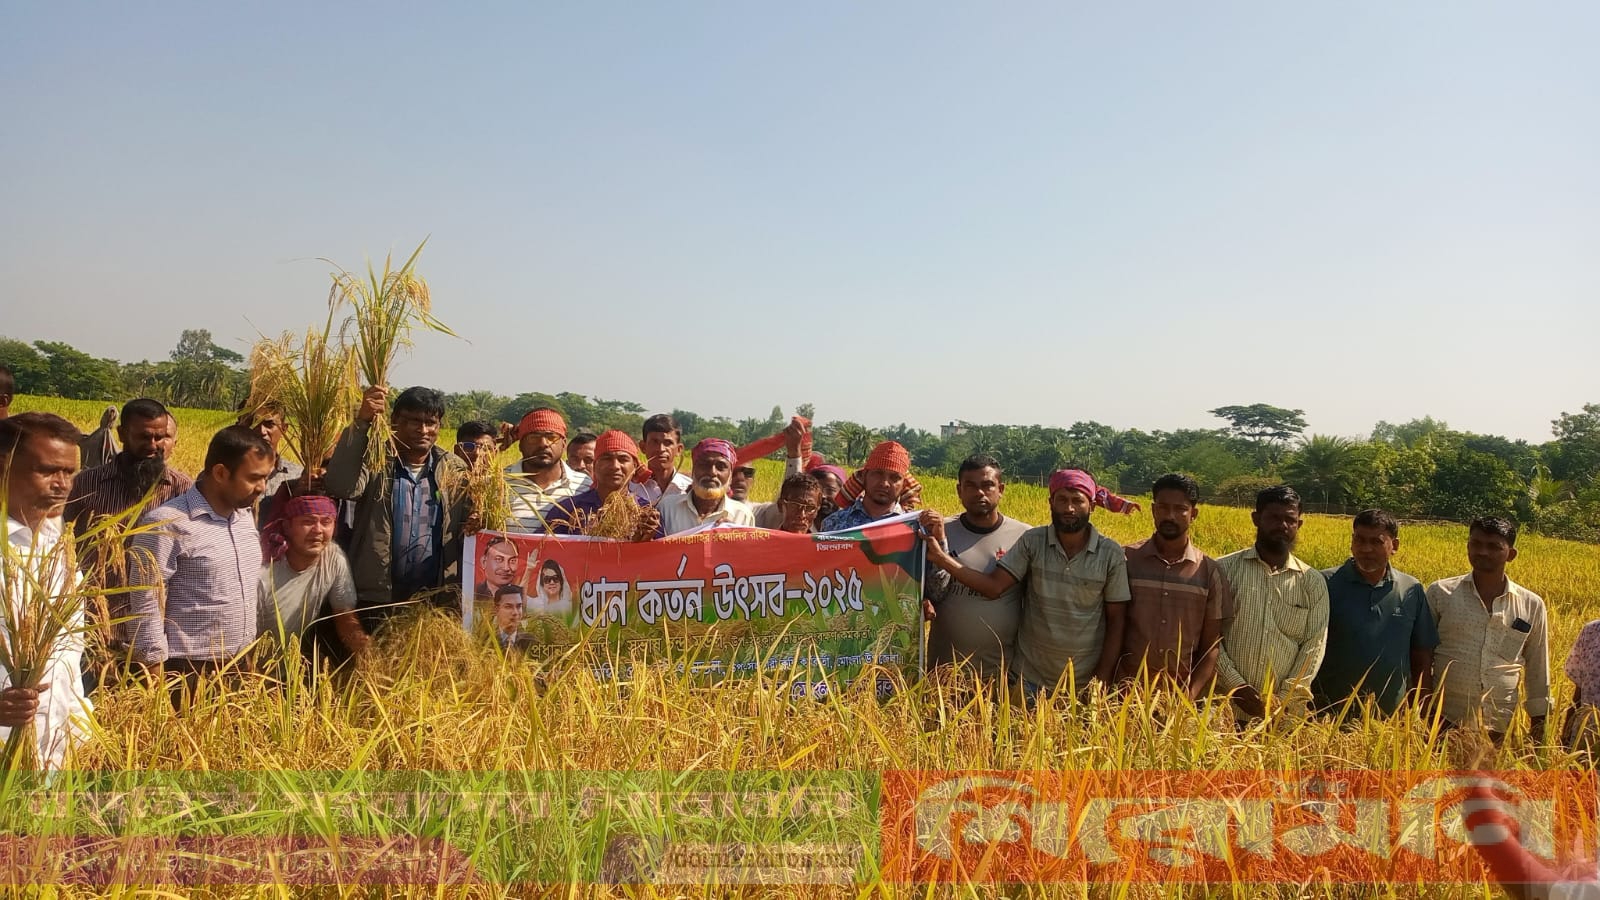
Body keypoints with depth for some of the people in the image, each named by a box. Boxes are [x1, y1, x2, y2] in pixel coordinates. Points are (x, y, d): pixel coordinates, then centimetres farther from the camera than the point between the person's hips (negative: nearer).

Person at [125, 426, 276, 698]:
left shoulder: (245, 516, 7)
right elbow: (145, 606, -14)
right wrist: (155, 682, -14)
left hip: (241, 666, 6)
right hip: (187, 673, -6)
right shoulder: (166, 524, -15)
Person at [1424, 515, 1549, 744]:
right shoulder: (1440, 593, -1)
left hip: (1501, 728, 2)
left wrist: (1538, 725, 14)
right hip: (1444, 720, -1)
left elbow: (1537, 672, 15)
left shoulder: (1531, 605, 6)